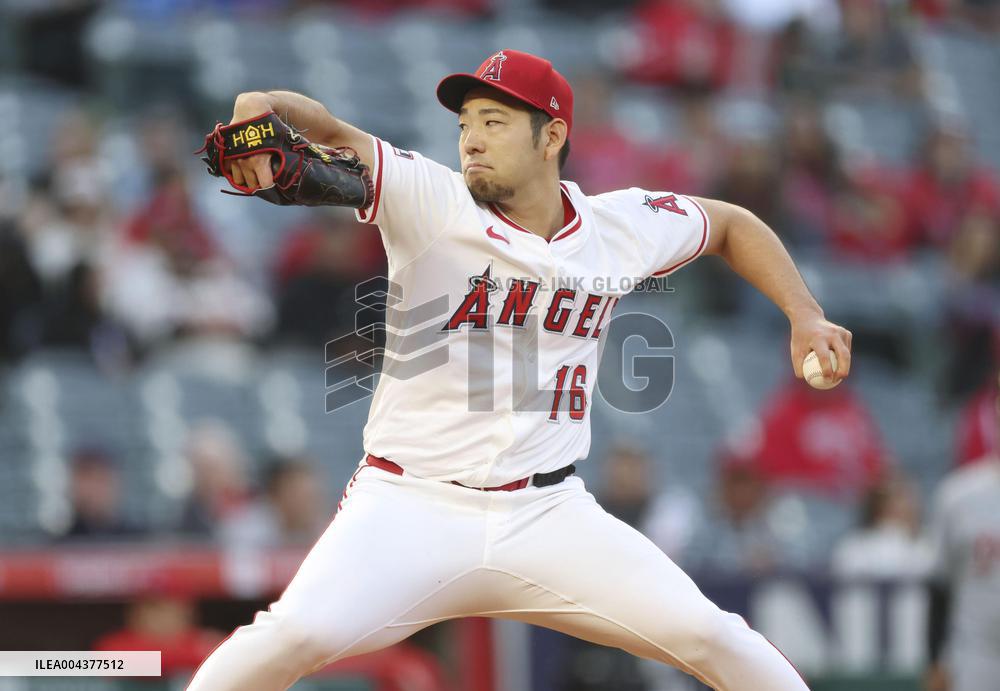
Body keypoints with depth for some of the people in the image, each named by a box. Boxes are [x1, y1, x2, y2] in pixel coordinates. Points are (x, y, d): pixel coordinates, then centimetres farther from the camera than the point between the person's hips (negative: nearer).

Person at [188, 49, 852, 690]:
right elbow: (329, 133, -22)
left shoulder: (623, 226, 3)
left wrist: (805, 316, 11)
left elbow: (733, 224, 22)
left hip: (550, 515, 3)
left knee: (708, 635, -10)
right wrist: (261, 108, -43)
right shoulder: (429, 200, -7)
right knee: (300, 632, -26)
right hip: (411, 506, -3)